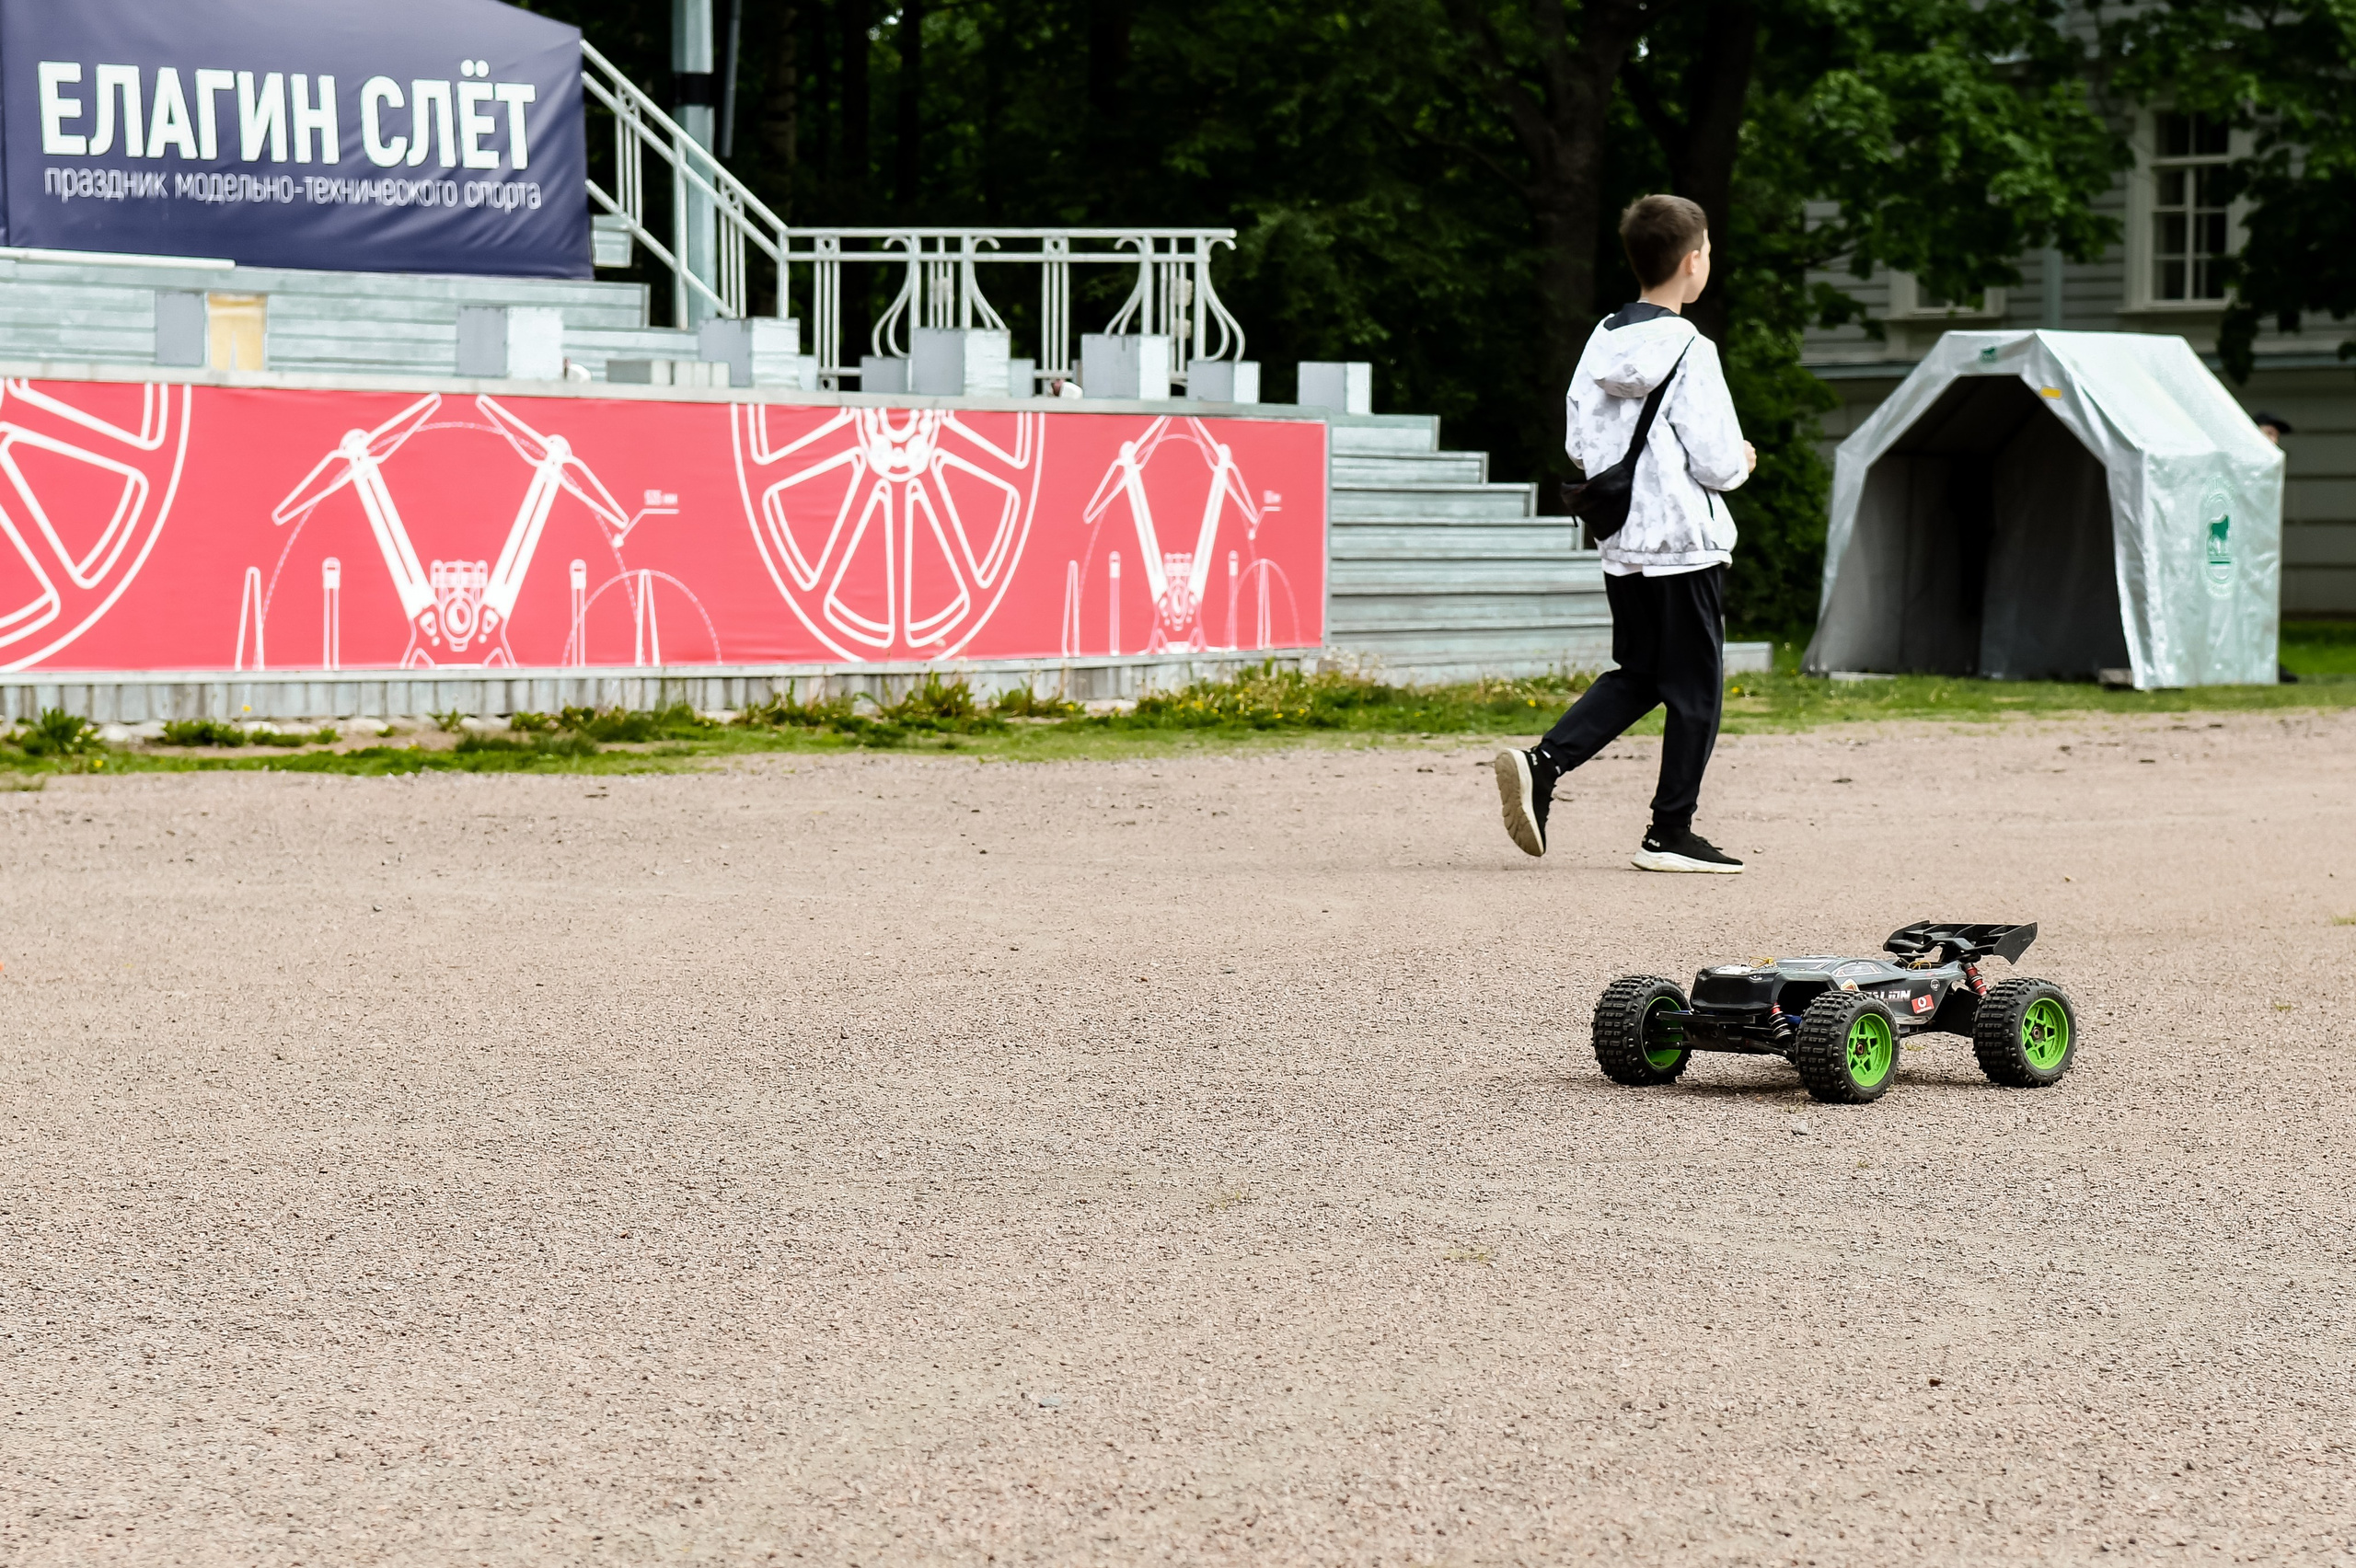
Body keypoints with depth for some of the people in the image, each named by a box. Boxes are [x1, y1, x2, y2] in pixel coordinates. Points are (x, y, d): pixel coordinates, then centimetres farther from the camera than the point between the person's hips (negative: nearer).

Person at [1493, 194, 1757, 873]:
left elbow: (1579, 447, 8)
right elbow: (1717, 461, -16)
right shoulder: (1689, 351, -15)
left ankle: (1543, 762, -1)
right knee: (1695, 689, 4)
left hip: (1621, 548, 7)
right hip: (1685, 547, -7)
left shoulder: (1602, 341, 5)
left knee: (1636, 675, 18)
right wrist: (1741, 461, 5)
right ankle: (1670, 833, 9)